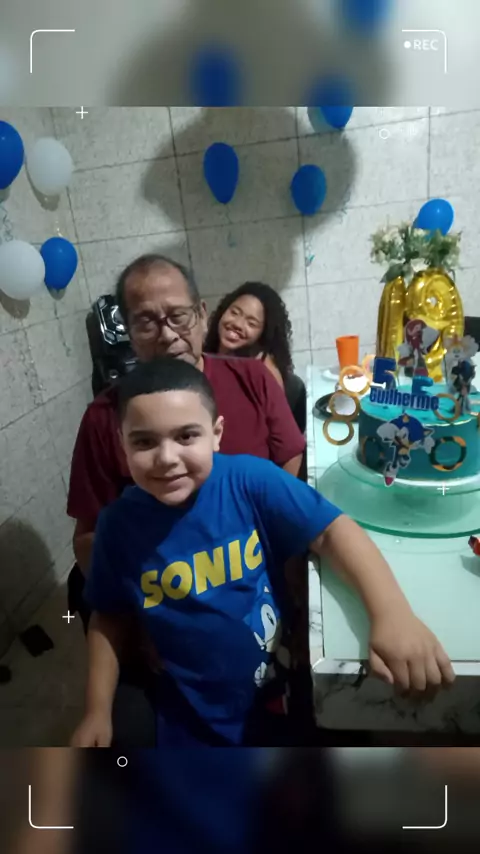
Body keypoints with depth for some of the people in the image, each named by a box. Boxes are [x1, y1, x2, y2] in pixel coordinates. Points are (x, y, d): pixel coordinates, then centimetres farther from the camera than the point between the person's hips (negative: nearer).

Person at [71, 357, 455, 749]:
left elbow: (333, 530, -24)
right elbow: (110, 616, 1)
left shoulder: (251, 480, -22)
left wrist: (393, 614, -39)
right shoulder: (119, 524, -14)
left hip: (282, 695, -1)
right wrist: (98, 710, -2)